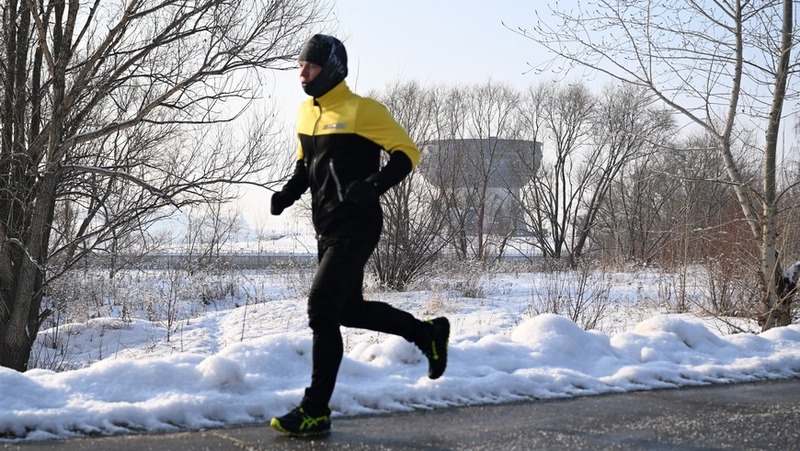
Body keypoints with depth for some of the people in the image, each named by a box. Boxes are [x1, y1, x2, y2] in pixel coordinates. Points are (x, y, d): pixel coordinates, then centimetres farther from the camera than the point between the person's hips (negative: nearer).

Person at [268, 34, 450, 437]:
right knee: (349, 310, 17)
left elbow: (407, 152, -11)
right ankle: (427, 333, 37)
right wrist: (289, 193, 6)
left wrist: (374, 186, -25)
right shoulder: (306, 112, 11)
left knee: (322, 307, -14)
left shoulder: (362, 110, -12)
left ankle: (316, 412, -8)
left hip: (356, 226, -9)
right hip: (327, 227, 9)